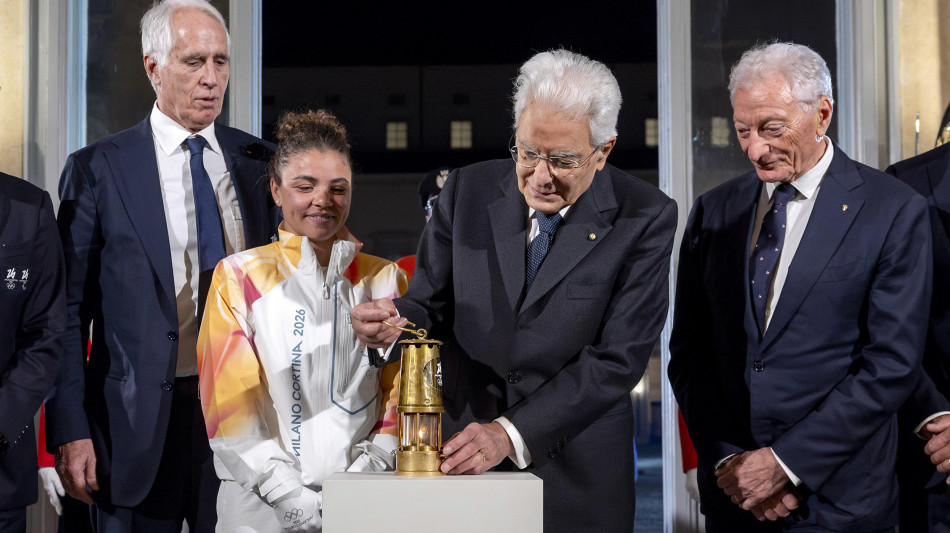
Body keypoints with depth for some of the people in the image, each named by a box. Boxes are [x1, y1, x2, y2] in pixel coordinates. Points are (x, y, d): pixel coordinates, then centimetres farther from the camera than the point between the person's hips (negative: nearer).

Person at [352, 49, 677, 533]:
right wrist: (394, 321, -19)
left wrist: (512, 433, -22)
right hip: (460, 453, 2)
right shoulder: (468, 190, -1)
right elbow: (431, 304, 5)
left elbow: (617, 360, -15)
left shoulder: (646, 217, -11)